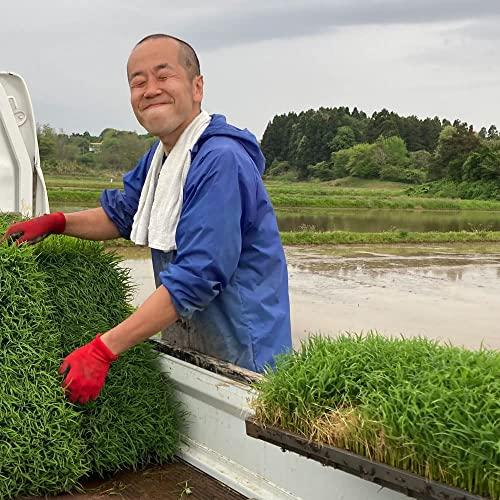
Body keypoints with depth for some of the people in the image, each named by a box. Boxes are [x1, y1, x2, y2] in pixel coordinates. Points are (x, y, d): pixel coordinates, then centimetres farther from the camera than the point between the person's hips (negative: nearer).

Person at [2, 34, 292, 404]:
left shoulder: (220, 161, -25)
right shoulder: (159, 156, 6)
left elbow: (195, 278, -30)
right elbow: (121, 214, 21)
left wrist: (103, 350, -30)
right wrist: (55, 223, 3)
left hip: (244, 353, -8)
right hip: (191, 339, 8)